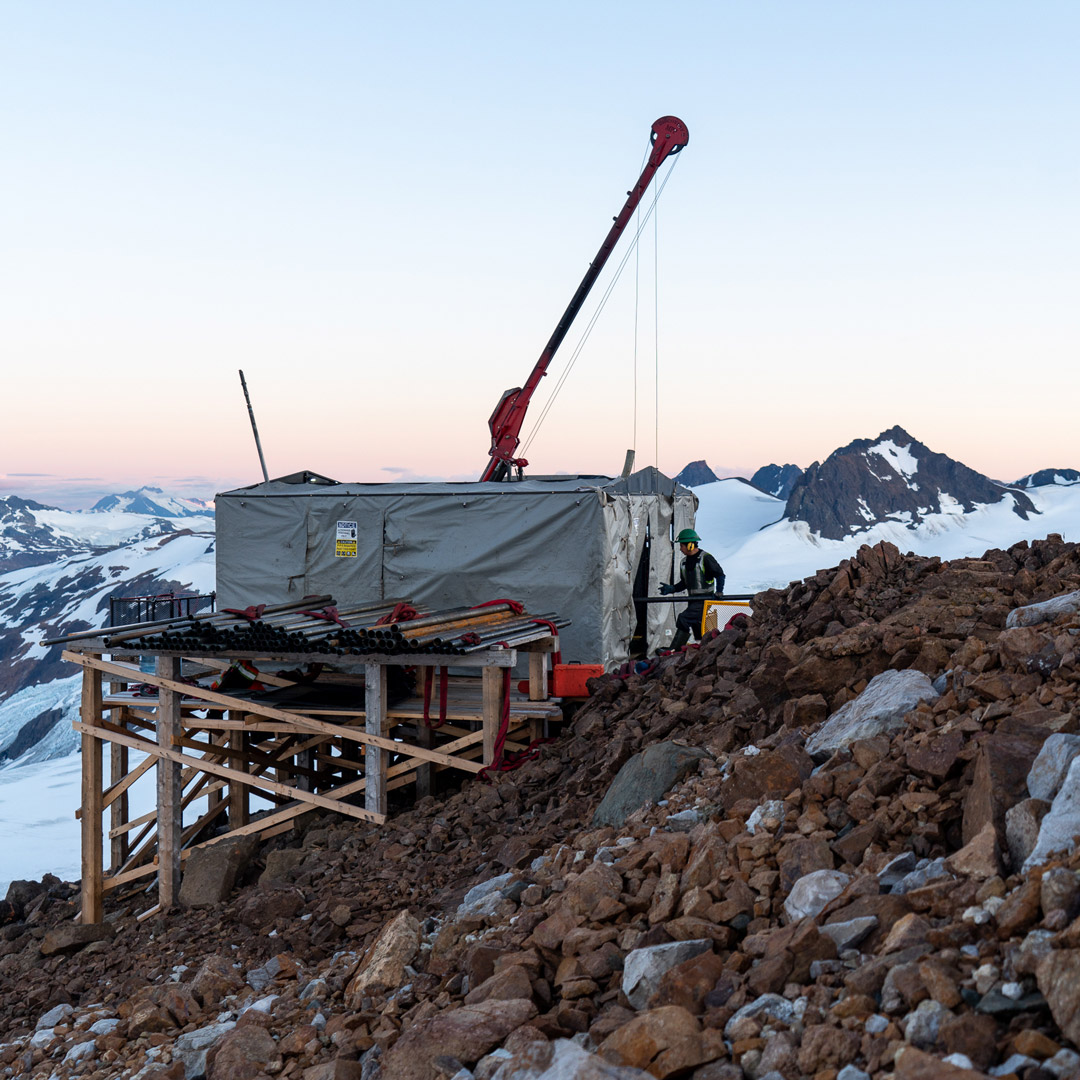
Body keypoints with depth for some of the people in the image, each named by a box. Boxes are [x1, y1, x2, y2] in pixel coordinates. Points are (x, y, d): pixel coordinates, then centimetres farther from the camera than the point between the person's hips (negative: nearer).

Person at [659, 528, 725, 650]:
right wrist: (672, 588, 5)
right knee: (699, 631, 9)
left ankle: (674, 650, -21)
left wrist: (719, 591, -20)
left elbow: (720, 574, -8)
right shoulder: (685, 562, 14)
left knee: (684, 619, -21)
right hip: (693, 599, 8)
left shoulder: (705, 558, -10)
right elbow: (684, 582, 21)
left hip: (704, 599, -8)